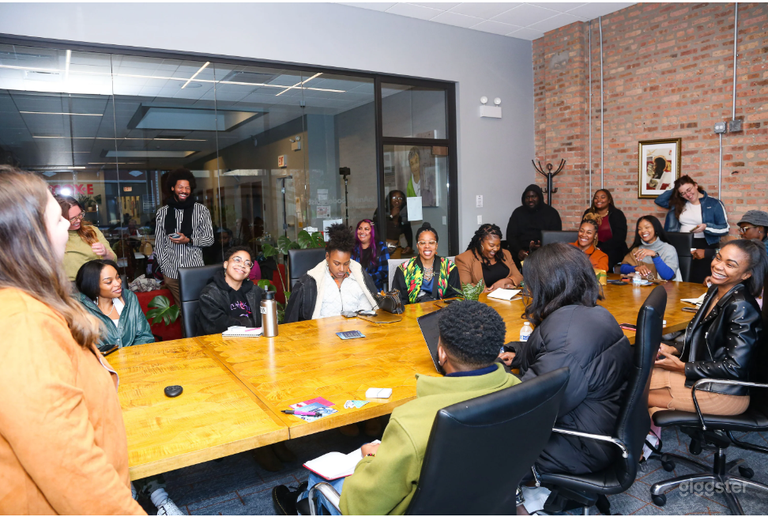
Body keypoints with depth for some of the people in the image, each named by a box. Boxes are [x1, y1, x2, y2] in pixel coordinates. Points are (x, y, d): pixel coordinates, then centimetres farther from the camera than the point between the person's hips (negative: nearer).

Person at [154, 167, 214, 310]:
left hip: (195, 270, -1)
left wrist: (189, 240, -13)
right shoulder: (163, 212, 9)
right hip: (172, 272, 1)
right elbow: (158, 244, 10)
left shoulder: (201, 210, 5)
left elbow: (209, 239, 5)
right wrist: (166, 269, 1)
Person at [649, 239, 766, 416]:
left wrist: (681, 367, -17)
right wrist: (675, 352, 2)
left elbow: (735, 368, -23)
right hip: (702, 375, 9)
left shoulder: (742, 307, -22)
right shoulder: (715, 291, 5)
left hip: (725, 394, -9)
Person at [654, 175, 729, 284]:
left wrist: (706, 227, -15)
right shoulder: (679, 204, 14)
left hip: (705, 246, -3)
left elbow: (725, 229, 1)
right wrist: (674, 189, 9)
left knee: (698, 282, -14)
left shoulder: (714, 204, 3)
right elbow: (659, 200, 14)